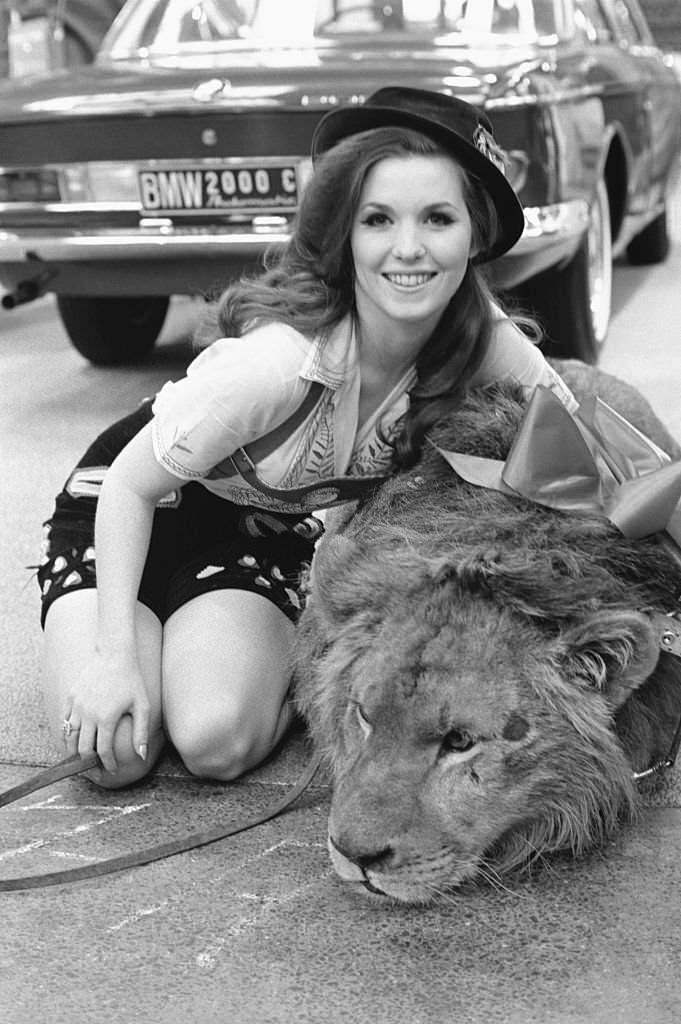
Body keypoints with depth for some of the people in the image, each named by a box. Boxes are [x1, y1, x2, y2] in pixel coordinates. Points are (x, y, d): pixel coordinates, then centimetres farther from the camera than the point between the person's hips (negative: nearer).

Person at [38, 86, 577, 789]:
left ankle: (295, 655, 10)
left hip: (270, 533, 3)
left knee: (220, 745, -22)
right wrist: (116, 655, -27)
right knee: (114, 752, -18)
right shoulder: (279, 360, -36)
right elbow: (132, 487, -24)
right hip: (134, 507, -2)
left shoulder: (489, 349, -21)